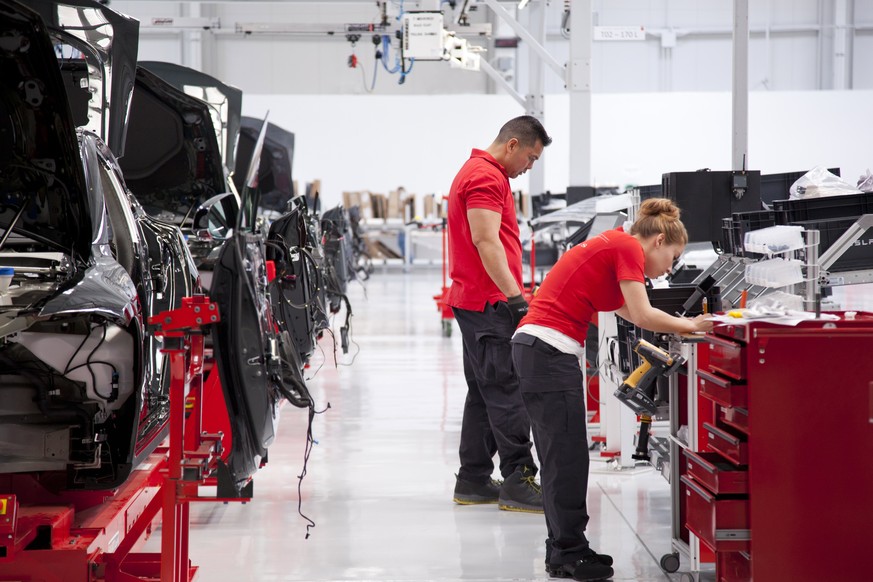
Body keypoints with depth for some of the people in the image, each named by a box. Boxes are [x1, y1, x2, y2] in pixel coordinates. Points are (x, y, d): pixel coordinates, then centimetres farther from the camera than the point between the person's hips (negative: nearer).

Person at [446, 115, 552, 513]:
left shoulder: (480, 172, 22)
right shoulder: (486, 177, -12)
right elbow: (486, 242, -22)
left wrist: (513, 293, 28)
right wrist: (515, 295, -27)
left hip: (475, 302, 11)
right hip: (488, 303, -11)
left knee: (484, 393, 12)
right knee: (507, 391, -10)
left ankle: (473, 481, 15)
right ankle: (518, 481, -9)